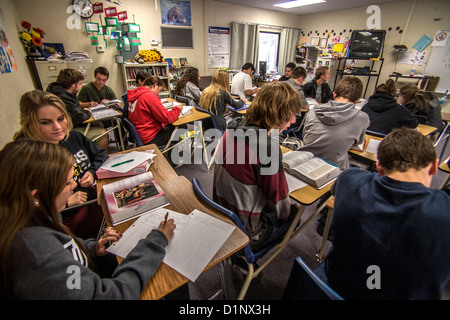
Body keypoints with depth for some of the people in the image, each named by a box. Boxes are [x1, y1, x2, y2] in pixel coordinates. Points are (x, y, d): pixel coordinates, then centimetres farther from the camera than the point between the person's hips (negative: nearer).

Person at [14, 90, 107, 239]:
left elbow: (101, 154, 17)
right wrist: (66, 202, -17)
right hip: (70, 217, -7)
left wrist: (92, 172, -2)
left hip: (96, 194, 7)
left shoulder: (72, 136, 2)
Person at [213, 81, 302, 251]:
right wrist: (285, 214, 3)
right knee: (294, 213, 19)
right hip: (244, 231, -7)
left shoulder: (233, 128, -7)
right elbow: (278, 197, -17)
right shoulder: (267, 145, -31)